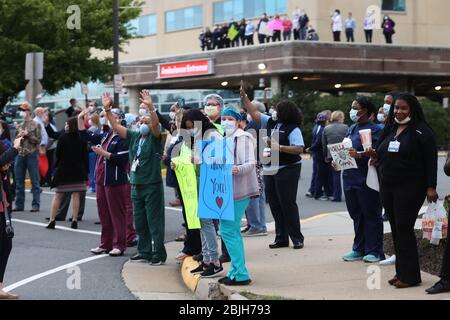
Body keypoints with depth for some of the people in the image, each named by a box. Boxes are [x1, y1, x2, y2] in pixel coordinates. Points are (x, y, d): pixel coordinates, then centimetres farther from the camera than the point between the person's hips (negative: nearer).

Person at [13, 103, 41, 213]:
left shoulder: (35, 125, -1)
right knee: (19, 181, 8)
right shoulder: (20, 126, 14)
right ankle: (19, 204, 14)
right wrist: (19, 136, -1)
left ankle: (36, 205, 0)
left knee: (34, 181, -2)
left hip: (31, 155, -6)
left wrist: (27, 134, -14)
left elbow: (38, 140, -7)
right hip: (20, 154, 6)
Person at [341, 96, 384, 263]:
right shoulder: (351, 129, 16)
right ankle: (359, 249, 23)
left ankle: (374, 251, 7)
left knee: (371, 215, 0)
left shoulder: (375, 130, -9)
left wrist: (359, 155, -28)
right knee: (356, 215, 14)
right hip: (350, 178, 8)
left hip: (367, 179, -8)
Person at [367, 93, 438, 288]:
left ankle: (409, 276, -2)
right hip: (387, 186, 7)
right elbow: (381, 156, 23)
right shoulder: (390, 130, 14)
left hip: (410, 187, -7)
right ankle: (401, 272, 18)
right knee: (396, 229, 10)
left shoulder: (422, 131, -7)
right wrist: (374, 156, 1)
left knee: (404, 228, -9)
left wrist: (431, 187, -16)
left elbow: (431, 161, -11)